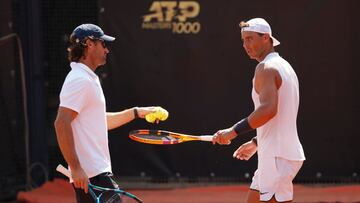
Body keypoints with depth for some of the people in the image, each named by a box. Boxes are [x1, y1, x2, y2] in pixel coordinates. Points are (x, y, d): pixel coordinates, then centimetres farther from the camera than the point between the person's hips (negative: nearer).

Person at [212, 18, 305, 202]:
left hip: (278, 158, -10)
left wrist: (234, 131, -23)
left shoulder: (266, 68, -12)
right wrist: (256, 142, 27)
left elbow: (268, 109, -28)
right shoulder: (284, 66, 19)